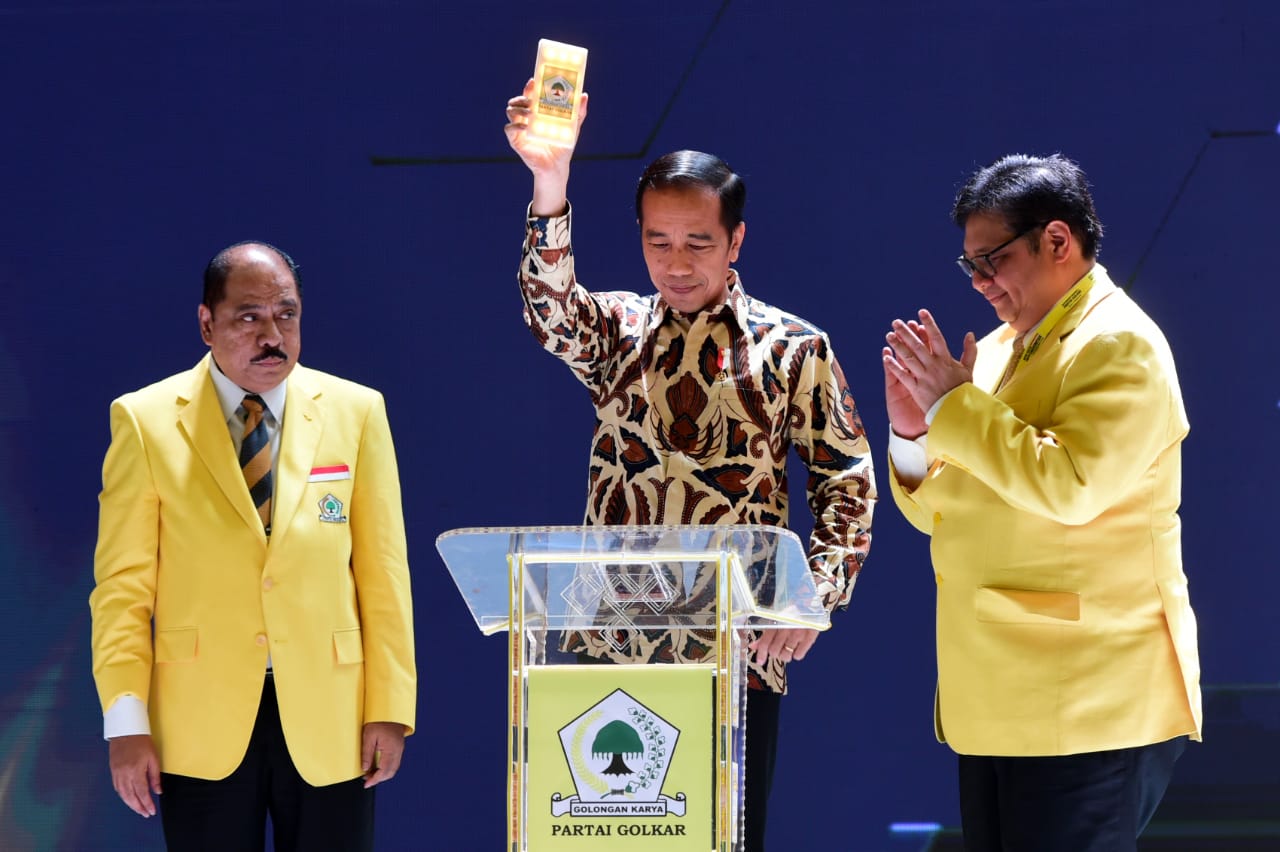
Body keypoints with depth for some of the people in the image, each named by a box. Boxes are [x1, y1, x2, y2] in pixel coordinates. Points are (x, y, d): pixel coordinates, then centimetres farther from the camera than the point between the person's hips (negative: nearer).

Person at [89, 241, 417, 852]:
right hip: (201, 723, -1)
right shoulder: (147, 420, 1)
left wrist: (389, 709, -2)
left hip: (327, 720, 1)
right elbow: (124, 583, -1)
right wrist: (125, 722, -7)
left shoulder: (355, 413, 5)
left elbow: (382, 572, 4)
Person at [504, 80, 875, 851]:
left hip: (736, 656, -2)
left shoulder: (793, 348, 3)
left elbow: (848, 482, 6)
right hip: (606, 647, 2)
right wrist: (550, 185, -31)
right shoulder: (616, 330, 7)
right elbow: (551, 310, -15)